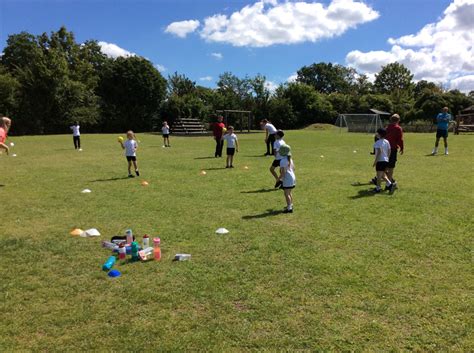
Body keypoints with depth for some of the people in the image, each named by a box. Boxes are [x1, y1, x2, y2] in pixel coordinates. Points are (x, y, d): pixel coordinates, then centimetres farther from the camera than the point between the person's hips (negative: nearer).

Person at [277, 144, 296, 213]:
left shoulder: (283, 161, -19)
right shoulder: (290, 159, 9)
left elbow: (283, 172, -21)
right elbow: (293, 168, 16)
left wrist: (279, 178, -10)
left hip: (287, 179, -9)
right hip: (292, 177, 9)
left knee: (286, 194, -3)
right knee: (289, 193, 22)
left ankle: (289, 208, -2)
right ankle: (290, 205, 33)